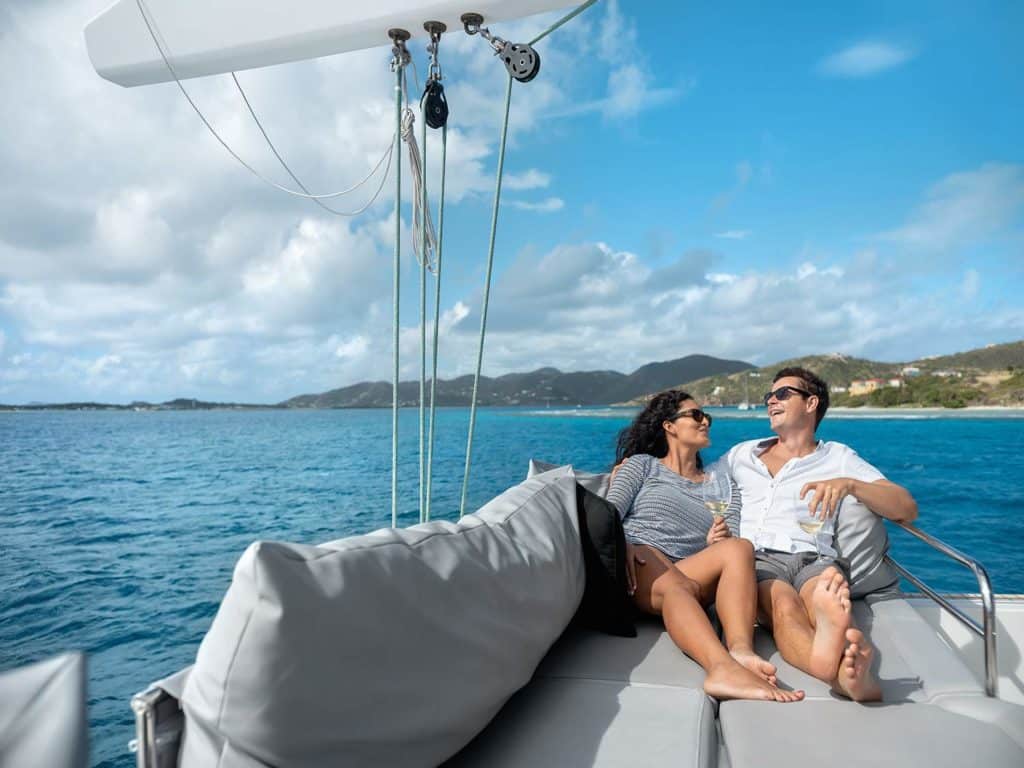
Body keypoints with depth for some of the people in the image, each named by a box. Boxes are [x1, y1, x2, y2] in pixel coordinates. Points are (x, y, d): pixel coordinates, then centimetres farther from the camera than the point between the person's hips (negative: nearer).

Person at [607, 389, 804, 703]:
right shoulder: (642, 464, 20)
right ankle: (724, 668, -63)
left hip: (689, 571, 3)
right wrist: (621, 544, -18)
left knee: (739, 547, -27)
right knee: (680, 586, -37)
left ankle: (740, 651, -49)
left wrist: (716, 544, -6)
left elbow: (729, 553, 19)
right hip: (639, 560, -3)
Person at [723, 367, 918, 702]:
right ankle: (840, 670, -67)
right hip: (754, 559, 0)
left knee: (827, 596, -38)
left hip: (813, 559, 0)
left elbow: (907, 509, 10)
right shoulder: (742, 454, 28)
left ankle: (849, 666, -69)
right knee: (784, 604, -37)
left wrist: (849, 484, -11)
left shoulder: (838, 458, 21)